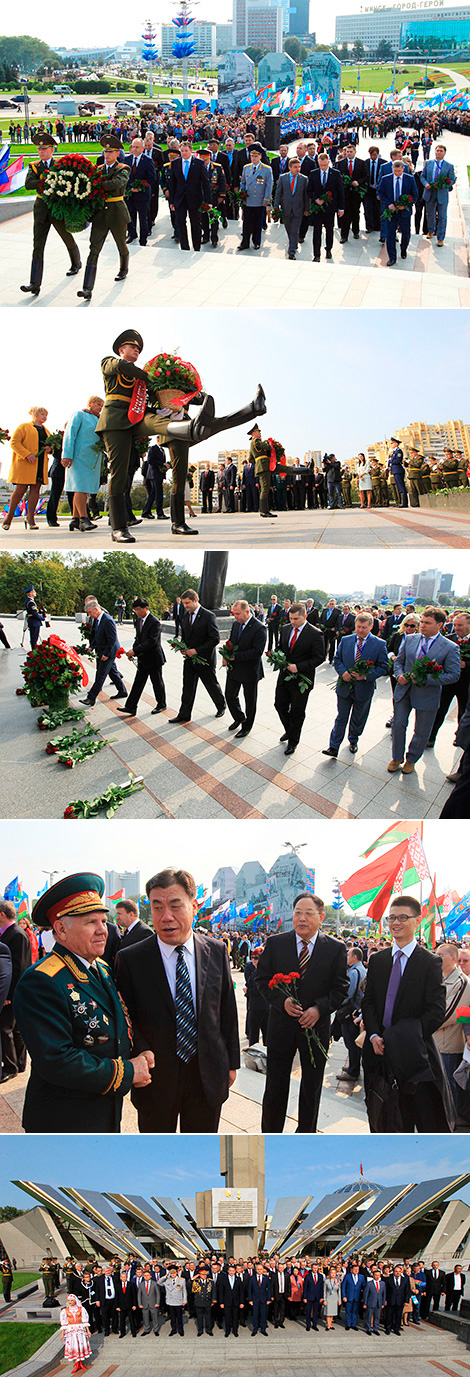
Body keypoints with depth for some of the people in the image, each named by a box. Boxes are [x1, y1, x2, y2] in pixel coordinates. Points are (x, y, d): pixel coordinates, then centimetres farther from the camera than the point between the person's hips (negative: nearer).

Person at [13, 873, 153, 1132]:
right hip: (63, 1122, -8)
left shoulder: (103, 969, 7)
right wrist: (126, 1072, -21)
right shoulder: (41, 983, -22)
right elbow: (55, 1061, -28)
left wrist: (140, 1056, -4)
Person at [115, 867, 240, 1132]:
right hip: (156, 1080, -2)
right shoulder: (130, 960, -11)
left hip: (208, 1077, 2)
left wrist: (232, 1062, 7)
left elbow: (228, 1011, 5)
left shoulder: (216, 951, -2)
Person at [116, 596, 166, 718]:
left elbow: (151, 641, -26)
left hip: (153, 659, -8)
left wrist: (135, 651, -29)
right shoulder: (139, 620, 8)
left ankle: (161, 705, 24)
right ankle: (130, 707, 6)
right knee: (138, 683, 7)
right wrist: (133, 652, 1)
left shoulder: (155, 622, -20)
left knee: (157, 683, 7)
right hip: (143, 659, 8)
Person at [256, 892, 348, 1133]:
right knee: (275, 1086, 9)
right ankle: (270, 1134, 24)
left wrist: (319, 1008, -16)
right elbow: (262, 979, 1)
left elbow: (340, 988, -2)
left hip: (316, 1026, 0)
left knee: (312, 1086, 13)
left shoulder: (335, 948, -4)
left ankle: (306, 1134, 29)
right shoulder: (275, 943, -3)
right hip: (281, 1026, 0)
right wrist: (282, 1001, -15)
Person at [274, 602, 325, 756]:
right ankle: (289, 731, 39)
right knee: (280, 705, 13)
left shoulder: (315, 634, -15)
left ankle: (293, 741, 23)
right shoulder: (285, 629, 4)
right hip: (284, 677, 5)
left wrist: (298, 667, -22)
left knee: (297, 712, 6)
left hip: (301, 679, -5)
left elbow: (318, 657, -14)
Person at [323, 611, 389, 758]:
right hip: (345, 686, 1)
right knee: (341, 718, 3)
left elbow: (384, 667, -6)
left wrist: (366, 676, -18)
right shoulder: (345, 640, 1)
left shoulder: (379, 644, -8)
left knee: (358, 718, 17)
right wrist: (342, 671, -13)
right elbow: (337, 659, 7)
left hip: (364, 688, -1)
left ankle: (353, 741, 39)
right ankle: (333, 747, 2)